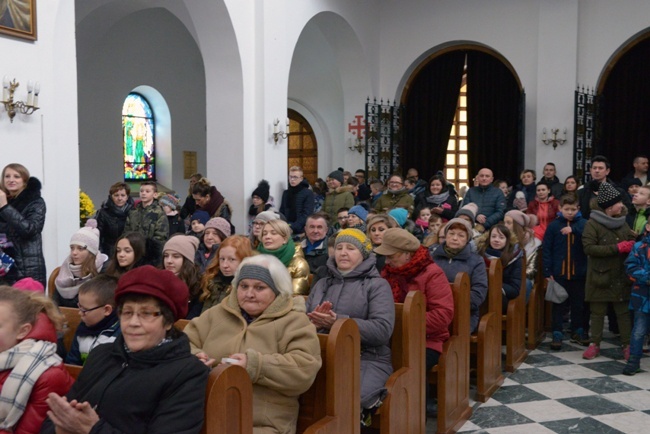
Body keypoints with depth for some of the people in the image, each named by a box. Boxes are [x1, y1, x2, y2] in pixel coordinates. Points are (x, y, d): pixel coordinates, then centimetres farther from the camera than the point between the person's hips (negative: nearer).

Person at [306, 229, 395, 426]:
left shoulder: (377, 285, 5)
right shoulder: (322, 284, 22)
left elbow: (382, 330, -9)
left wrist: (338, 322, -18)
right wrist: (315, 321, -9)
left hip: (367, 360, -4)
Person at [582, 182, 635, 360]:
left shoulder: (622, 222, 8)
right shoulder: (593, 224, -10)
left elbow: (633, 242, 15)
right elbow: (588, 248, -19)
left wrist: (631, 246, -10)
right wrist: (617, 248, -21)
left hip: (621, 276, 4)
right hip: (600, 276, -4)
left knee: (624, 312, 8)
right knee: (598, 312, 6)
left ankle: (627, 345, 17)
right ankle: (595, 344, 17)